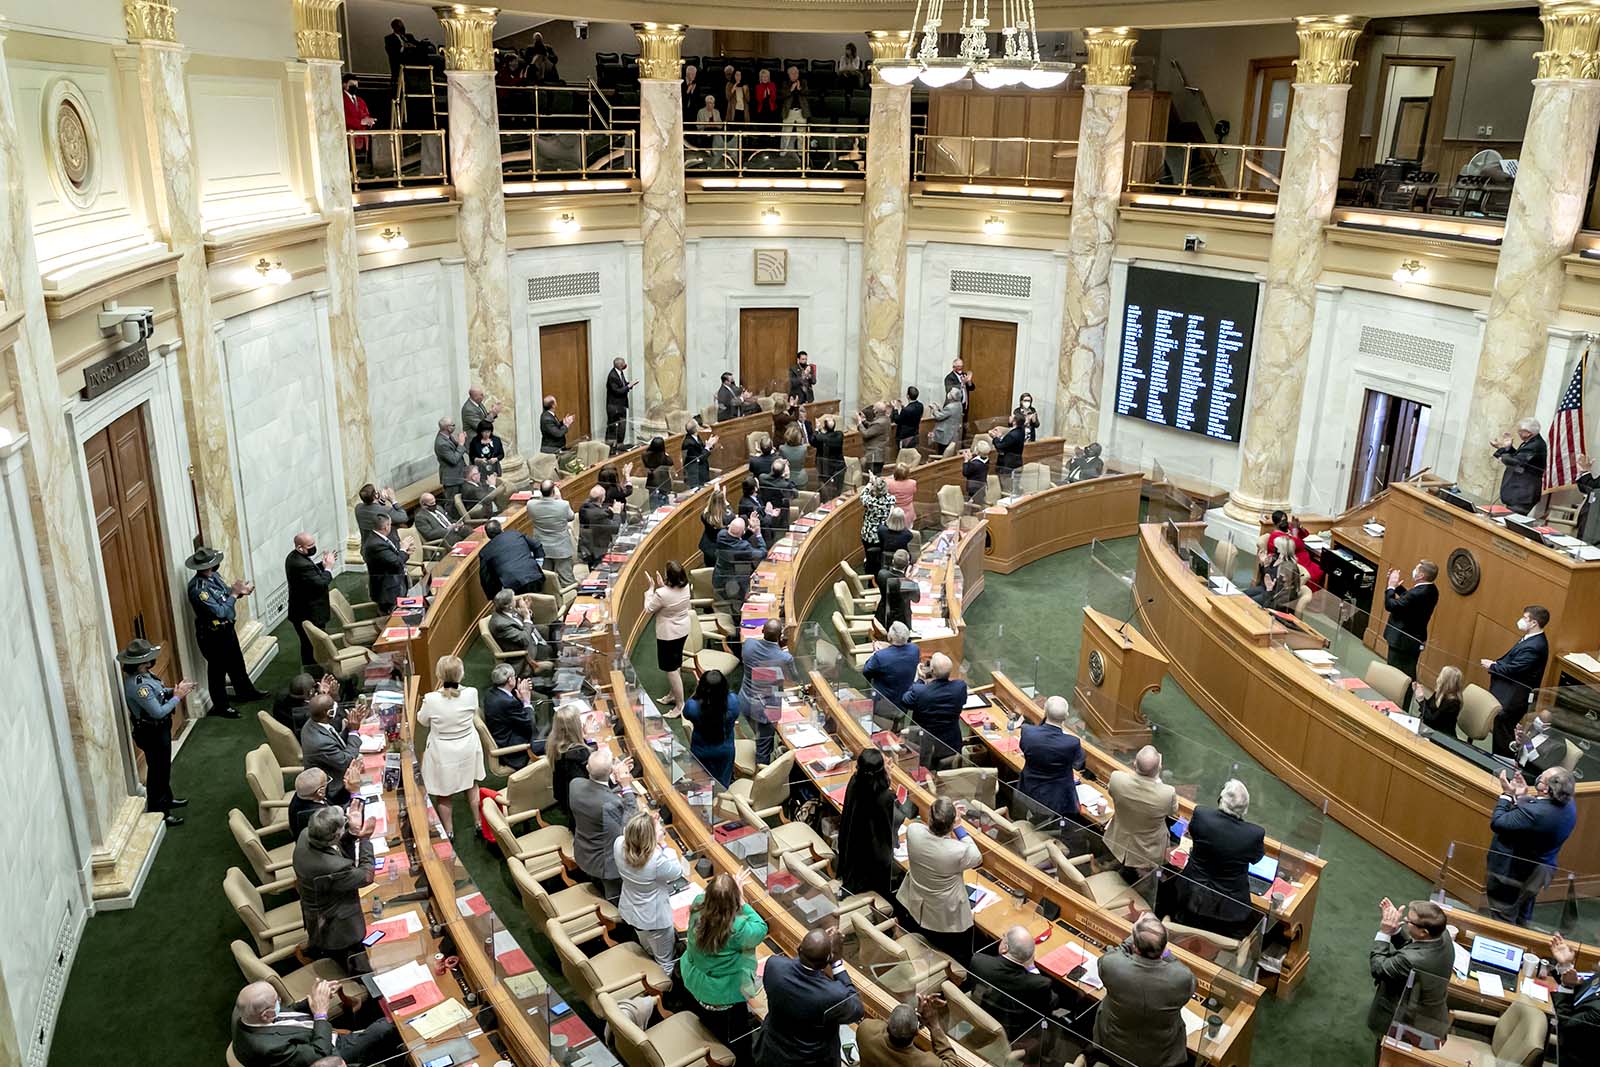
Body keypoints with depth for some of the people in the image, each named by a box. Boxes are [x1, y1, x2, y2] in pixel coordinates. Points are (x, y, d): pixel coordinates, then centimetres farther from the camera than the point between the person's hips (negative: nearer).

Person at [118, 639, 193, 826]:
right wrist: (177, 698, -19)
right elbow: (158, 712, -31)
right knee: (157, 771, 5)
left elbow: (156, 693, 12)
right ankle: (158, 813, 18)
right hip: (152, 733, -10)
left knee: (164, 767, 26)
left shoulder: (140, 675, -3)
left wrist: (174, 690, -3)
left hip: (159, 729, 10)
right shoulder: (137, 685, -32)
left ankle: (166, 799, 45)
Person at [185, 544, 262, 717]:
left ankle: (245, 692, 43)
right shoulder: (198, 588, -30)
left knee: (237, 662, 24)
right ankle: (220, 705, 24)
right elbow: (220, 612, -28)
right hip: (212, 635, -9)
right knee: (218, 669, 8)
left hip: (226, 628, 9)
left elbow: (226, 592, 10)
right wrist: (234, 593, -22)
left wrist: (240, 591, -10)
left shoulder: (212, 576, -3)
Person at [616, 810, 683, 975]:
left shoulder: (619, 845, -25)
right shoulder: (657, 860, -40)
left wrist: (652, 825, -15)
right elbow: (677, 872, -20)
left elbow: (626, 834, 0)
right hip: (655, 919, -7)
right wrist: (663, 845, -25)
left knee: (647, 952, 36)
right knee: (665, 961, 23)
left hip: (629, 911, 7)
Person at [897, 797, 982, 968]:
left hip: (915, 908, 5)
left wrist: (941, 815, -4)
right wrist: (958, 827, -15)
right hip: (947, 919, -4)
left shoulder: (913, 830, -27)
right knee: (959, 961, 22)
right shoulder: (958, 851, -37)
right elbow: (977, 859, -12)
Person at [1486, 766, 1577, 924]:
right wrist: (1524, 796, -3)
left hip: (1512, 873, -8)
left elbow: (1497, 823, -28)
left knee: (1502, 921, 11)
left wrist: (1507, 795, -19)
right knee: (1521, 919, 28)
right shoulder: (1569, 805, -10)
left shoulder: (1534, 813, -38)